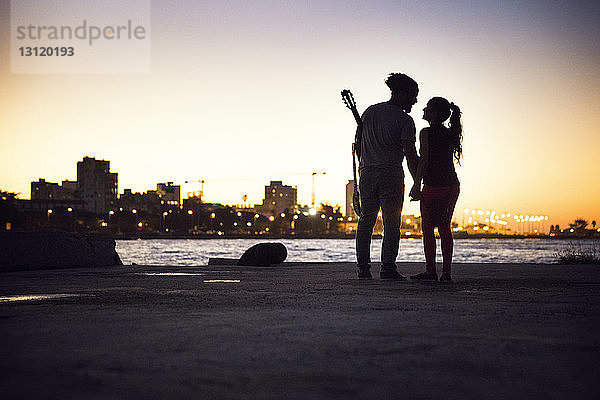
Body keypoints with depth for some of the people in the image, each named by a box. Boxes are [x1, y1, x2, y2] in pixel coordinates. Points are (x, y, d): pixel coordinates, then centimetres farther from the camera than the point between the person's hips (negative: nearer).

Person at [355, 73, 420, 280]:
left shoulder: (370, 111, 9)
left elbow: (358, 142, 13)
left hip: (367, 174, 5)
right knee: (391, 224, 0)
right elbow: (411, 156, -12)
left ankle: (363, 267, 11)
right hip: (391, 175, -5)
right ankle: (388, 267, -4)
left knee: (365, 221, 13)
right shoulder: (405, 121, -8)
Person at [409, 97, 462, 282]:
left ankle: (430, 271, 0)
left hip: (433, 186, -6)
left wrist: (416, 185, -14)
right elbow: (447, 159, 14)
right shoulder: (450, 134, 11)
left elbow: (424, 160, -14)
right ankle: (447, 271, 6)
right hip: (452, 185, 6)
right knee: (445, 228, 9)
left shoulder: (427, 133, -8)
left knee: (428, 228, 1)